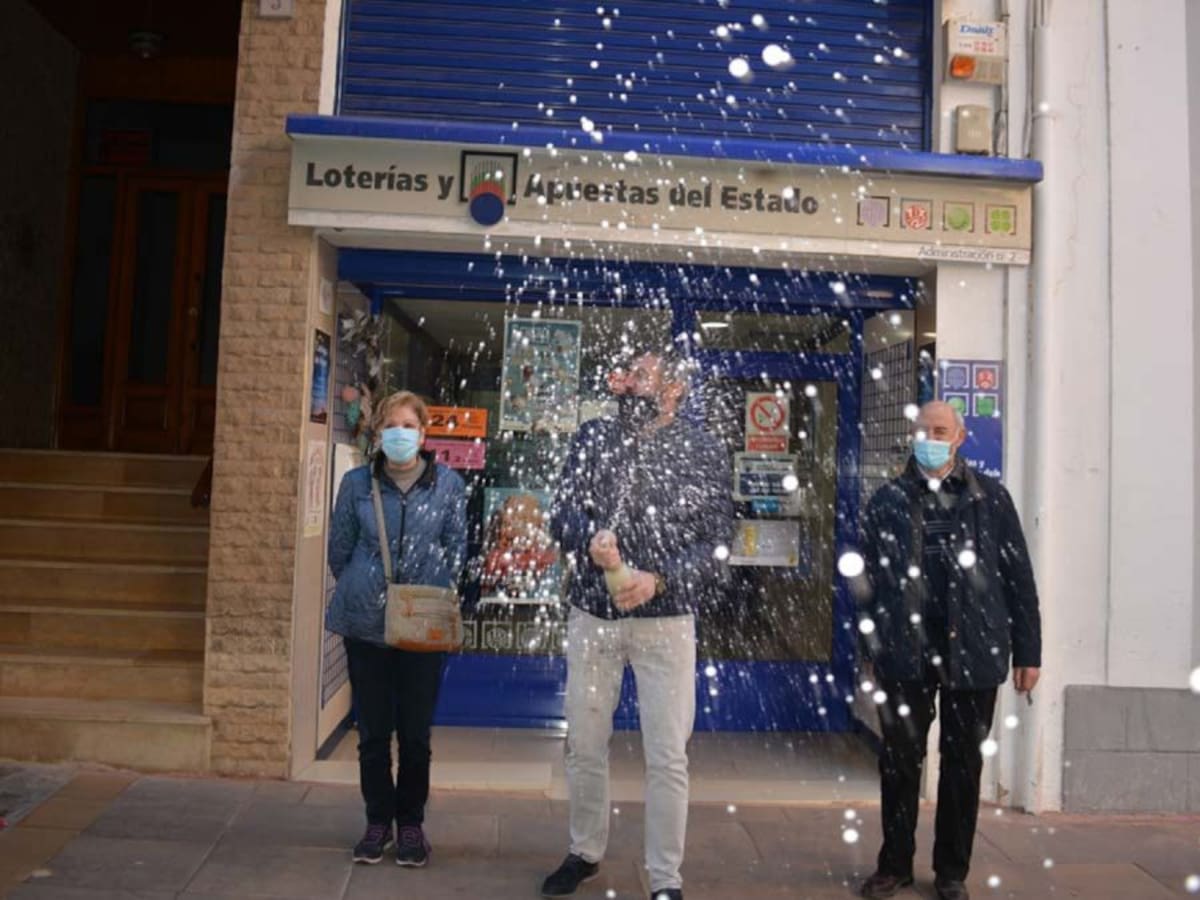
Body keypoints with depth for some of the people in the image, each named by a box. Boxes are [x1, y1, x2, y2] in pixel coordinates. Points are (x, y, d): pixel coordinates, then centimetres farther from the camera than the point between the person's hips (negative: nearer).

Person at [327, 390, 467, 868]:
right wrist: (361, 593, 12)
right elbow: (339, 549, 9)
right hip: (365, 623, 1)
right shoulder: (357, 482, -1)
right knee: (373, 729, 11)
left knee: (416, 730, 8)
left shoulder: (448, 484, -3)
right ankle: (378, 821, 28)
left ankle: (411, 822, 26)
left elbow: (456, 550, 5)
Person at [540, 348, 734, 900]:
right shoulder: (594, 437, 5)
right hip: (591, 614, 3)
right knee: (584, 745, 15)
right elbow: (562, 511, -2)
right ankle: (585, 853, 37)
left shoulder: (703, 452, -3)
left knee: (667, 757, 4)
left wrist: (659, 579, -22)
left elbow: (716, 543, -6)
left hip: (665, 621, -2)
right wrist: (590, 539, -24)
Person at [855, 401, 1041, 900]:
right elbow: (870, 576, 5)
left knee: (963, 764, 11)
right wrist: (872, 644, 1)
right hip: (906, 653, 0)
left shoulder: (990, 497, 3)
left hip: (972, 652, 0)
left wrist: (1027, 651, 0)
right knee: (899, 761, 9)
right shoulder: (888, 499, 5)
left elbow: (1018, 577, 3)